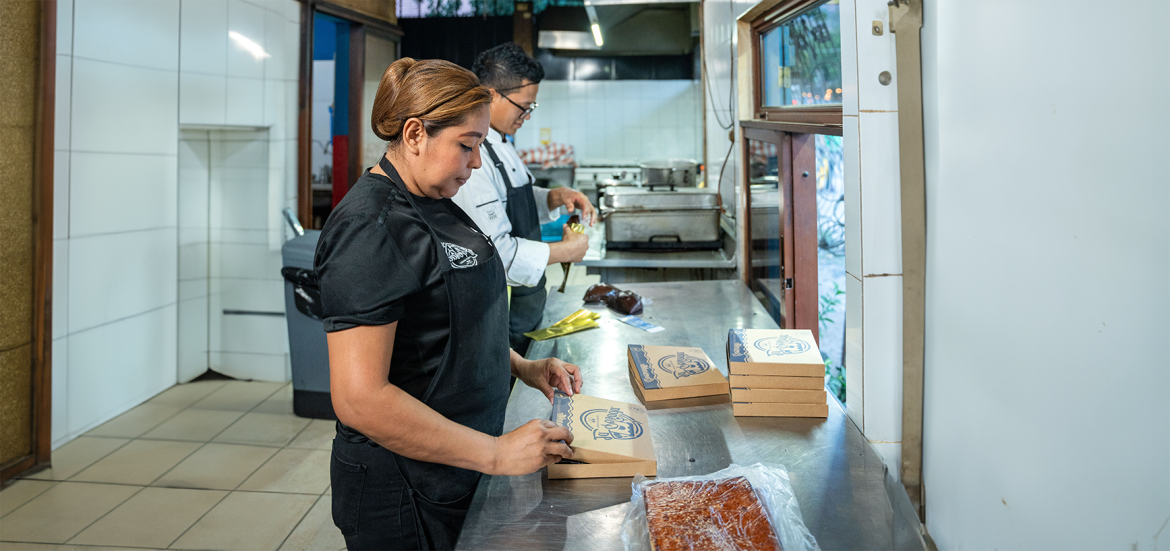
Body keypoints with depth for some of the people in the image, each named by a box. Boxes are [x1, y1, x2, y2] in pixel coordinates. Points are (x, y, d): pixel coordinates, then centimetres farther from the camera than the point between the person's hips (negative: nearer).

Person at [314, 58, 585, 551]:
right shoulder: (369, 230, -23)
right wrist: (495, 453, -24)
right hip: (405, 498, -9)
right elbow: (359, 399, -28)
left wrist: (521, 367, 5)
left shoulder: (433, 205, 7)